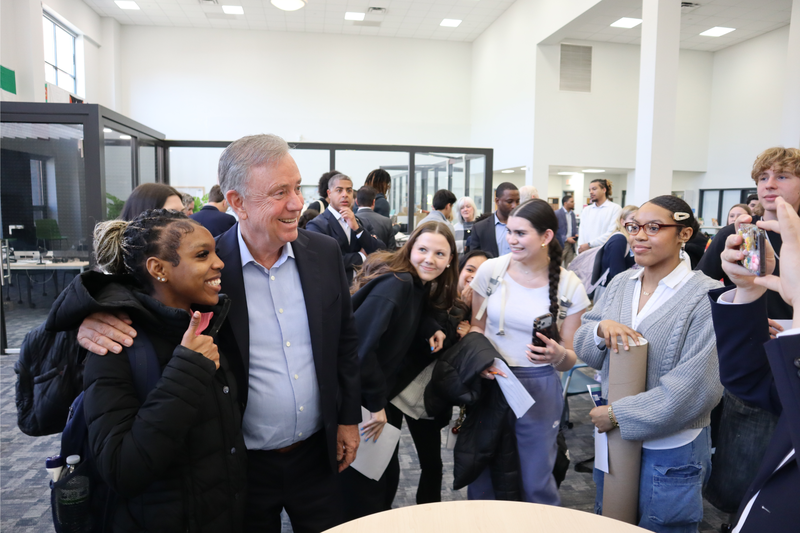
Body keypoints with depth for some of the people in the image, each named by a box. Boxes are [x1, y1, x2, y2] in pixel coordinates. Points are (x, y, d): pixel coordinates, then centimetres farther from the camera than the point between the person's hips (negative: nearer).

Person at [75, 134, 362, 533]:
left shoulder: (325, 253, -5)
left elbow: (345, 339, 4)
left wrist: (349, 418, 6)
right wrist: (96, 317, -26)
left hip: (318, 454, 3)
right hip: (244, 464, -2)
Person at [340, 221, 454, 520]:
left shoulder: (419, 286, 3)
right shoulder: (395, 284, -25)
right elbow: (360, 344, -30)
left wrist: (431, 329, -2)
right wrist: (376, 403, -21)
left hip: (387, 395, 9)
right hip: (360, 400, -9)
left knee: (388, 473, 22)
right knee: (363, 486, 7)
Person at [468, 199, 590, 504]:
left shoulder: (570, 286, -7)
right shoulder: (491, 270, -5)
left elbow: (570, 358, 0)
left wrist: (559, 355, -23)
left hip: (539, 388, -1)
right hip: (489, 381, 2)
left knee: (536, 482, 10)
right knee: (482, 473, 15)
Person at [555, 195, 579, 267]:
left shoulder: (572, 214, 11)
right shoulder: (556, 214, -11)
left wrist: (576, 234, 0)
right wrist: (566, 239, -17)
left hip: (570, 244, 7)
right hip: (560, 245, -7)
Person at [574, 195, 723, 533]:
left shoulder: (707, 296, -17)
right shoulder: (621, 283, 0)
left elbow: (695, 387, -22)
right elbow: (584, 348, 3)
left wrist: (618, 415, -19)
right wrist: (601, 328, -20)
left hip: (670, 450, -5)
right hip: (612, 440, 5)